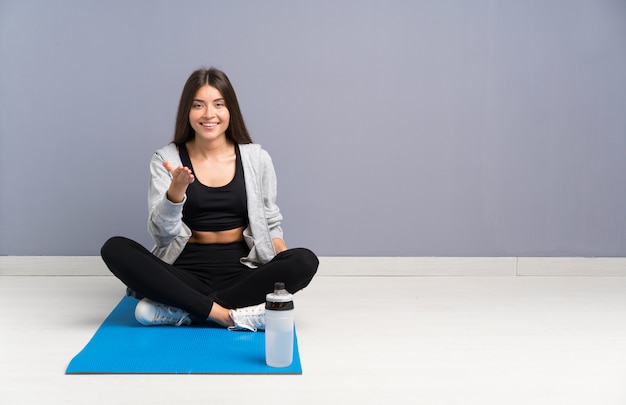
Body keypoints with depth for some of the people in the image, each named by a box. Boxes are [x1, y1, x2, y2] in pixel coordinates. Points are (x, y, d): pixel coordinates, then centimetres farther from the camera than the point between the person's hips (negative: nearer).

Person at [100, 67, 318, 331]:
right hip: (186, 269, -1)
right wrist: (177, 188, -26)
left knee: (305, 261, -28)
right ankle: (224, 314, -28)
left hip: (240, 269, 1)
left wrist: (287, 264, -9)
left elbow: (270, 224, 12)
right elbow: (162, 233, -6)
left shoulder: (257, 159, 5)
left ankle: (181, 308, -23)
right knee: (114, 249, -24)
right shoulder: (166, 159, 2)